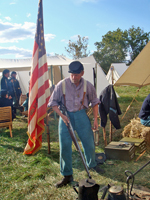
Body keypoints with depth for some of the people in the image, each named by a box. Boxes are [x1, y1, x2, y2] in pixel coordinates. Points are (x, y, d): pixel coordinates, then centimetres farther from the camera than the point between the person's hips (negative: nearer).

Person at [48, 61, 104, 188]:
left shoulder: (88, 85, -4)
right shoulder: (62, 85, -10)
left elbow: (94, 102, 8)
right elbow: (53, 102, -2)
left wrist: (95, 119, 4)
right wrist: (62, 115, -14)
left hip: (81, 116, 2)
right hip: (66, 116, -1)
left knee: (89, 143, 9)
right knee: (65, 146, -1)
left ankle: (92, 164, 41)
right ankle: (67, 176, 16)